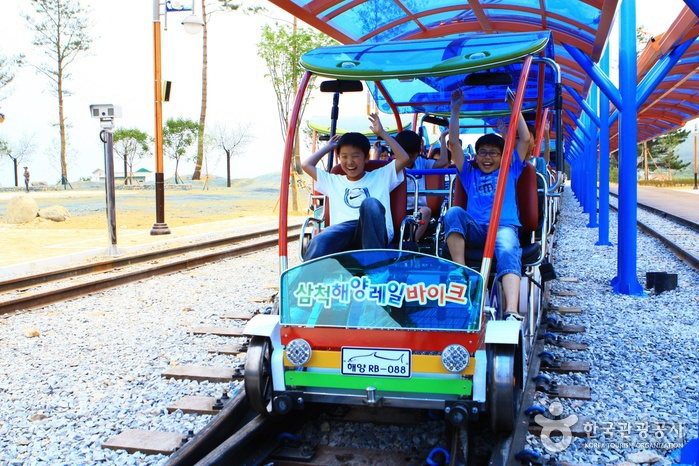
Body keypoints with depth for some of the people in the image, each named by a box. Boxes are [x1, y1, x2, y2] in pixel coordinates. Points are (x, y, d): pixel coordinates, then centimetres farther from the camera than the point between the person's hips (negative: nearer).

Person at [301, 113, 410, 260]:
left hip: (371, 232, -1)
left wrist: (382, 133, 20)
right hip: (342, 229, 1)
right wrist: (328, 147, 40)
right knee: (319, 242, -36)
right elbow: (306, 165, 32)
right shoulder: (333, 181, 34)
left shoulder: (380, 176, 28)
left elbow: (404, 159, 16)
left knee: (370, 203, -37)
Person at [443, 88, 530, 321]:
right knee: (454, 213, -31)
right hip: (474, 230, 2)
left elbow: (525, 139, 19)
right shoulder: (470, 175, 28)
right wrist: (455, 110, 20)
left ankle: (511, 313, -58)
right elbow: (454, 143, 22)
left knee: (507, 251, -36)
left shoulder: (510, 171, 26)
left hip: (505, 226, -1)